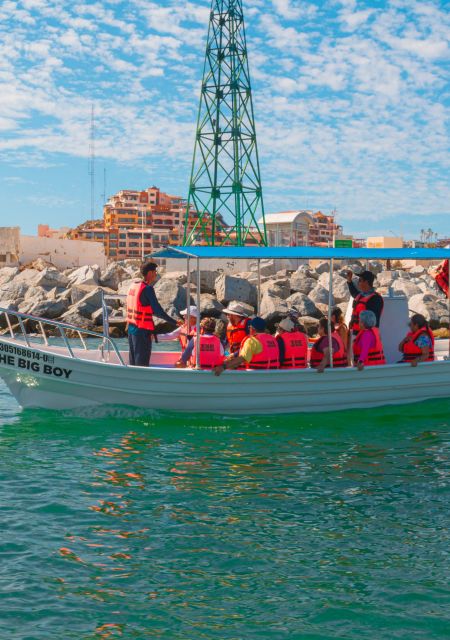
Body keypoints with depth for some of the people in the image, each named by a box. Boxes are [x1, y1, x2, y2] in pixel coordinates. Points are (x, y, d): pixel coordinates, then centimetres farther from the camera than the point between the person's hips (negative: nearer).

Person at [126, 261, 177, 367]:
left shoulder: (133, 286, 11)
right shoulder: (147, 289, -15)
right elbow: (158, 311, -19)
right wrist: (175, 322, -13)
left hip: (131, 327, 9)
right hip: (142, 330, -9)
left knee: (133, 362, 16)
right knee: (142, 362, -4)